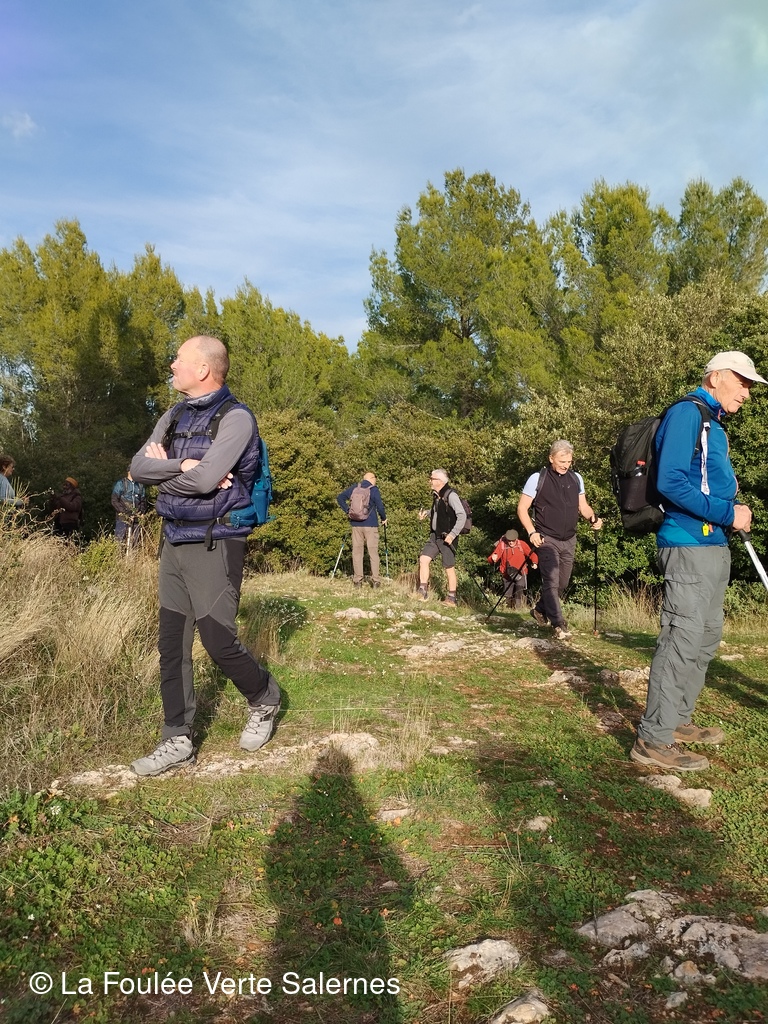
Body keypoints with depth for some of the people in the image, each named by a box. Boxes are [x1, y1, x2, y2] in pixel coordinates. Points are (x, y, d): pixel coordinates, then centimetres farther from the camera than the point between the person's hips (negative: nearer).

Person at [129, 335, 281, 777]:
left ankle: (265, 699, 25)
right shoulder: (173, 417, 12)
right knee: (172, 644, 7)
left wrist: (162, 466, -5)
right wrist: (181, 465, -15)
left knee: (219, 640, -4)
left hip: (215, 545, -7)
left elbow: (204, 479, -23)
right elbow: (138, 467, 3)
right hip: (174, 542, 7)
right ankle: (178, 741, 17)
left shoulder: (236, 417, -12)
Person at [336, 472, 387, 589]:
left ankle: (357, 580, 4)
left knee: (357, 551, 6)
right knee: (373, 552, 2)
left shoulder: (354, 488, 7)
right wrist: (383, 518, 7)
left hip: (356, 525, 3)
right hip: (371, 525, -3)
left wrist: (347, 510, 12)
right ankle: (375, 580, 0)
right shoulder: (374, 490, -5)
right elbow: (380, 506, -9)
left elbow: (340, 498, 8)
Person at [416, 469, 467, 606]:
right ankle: (422, 592, -1)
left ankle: (451, 598, 12)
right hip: (435, 536, 8)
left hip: (447, 537, -8)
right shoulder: (436, 495, 10)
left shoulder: (450, 495, -15)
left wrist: (453, 534, -22)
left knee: (449, 568, 1)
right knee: (423, 559, -4)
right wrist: (427, 512, 9)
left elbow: (462, 516, -20)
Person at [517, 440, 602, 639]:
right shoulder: (537, 479, -8)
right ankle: (559, 625, -10)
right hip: (547, 540, -5)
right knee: (551, 582, -13)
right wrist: (532, 532, -17)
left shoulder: (576, 479, 6)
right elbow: (522, 508, -6)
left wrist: (593, 517, -7)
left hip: (569, 540, 6)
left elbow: (583, 505, 14)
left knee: (562, 583, 13)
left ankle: (540, 609, 36)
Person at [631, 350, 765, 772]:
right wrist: (727, 513, -19)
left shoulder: (714, 424, 20)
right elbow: (670, 481, -20)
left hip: (714, 545, 10)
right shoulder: (686, 413, -9)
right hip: (689, 545, -10)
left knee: (706, 637, 16)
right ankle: (653, 740, -3)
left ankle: (677, 720, 27)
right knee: (681, 640, -10)